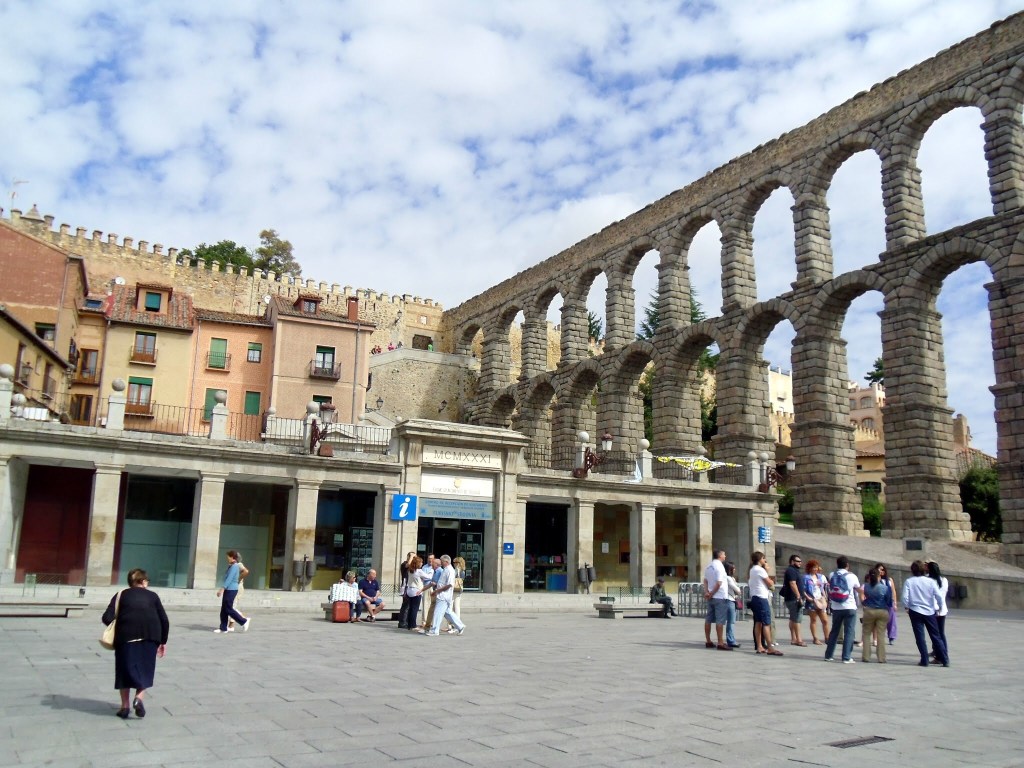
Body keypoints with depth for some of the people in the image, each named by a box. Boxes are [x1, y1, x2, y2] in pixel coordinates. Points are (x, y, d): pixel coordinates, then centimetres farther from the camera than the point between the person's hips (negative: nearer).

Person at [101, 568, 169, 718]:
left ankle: (125, 707, 14)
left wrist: (118, 629, 24)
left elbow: (107, 618, 5)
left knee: (125, 668, 13)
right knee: (145, 669, 13)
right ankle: (139, 698, -5)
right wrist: (163, 642, 21)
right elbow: (164, 621, 12)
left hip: (126, 635, 0)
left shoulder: (121, 595, 19)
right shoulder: (152, 596, 19)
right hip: (150, 636, 0)